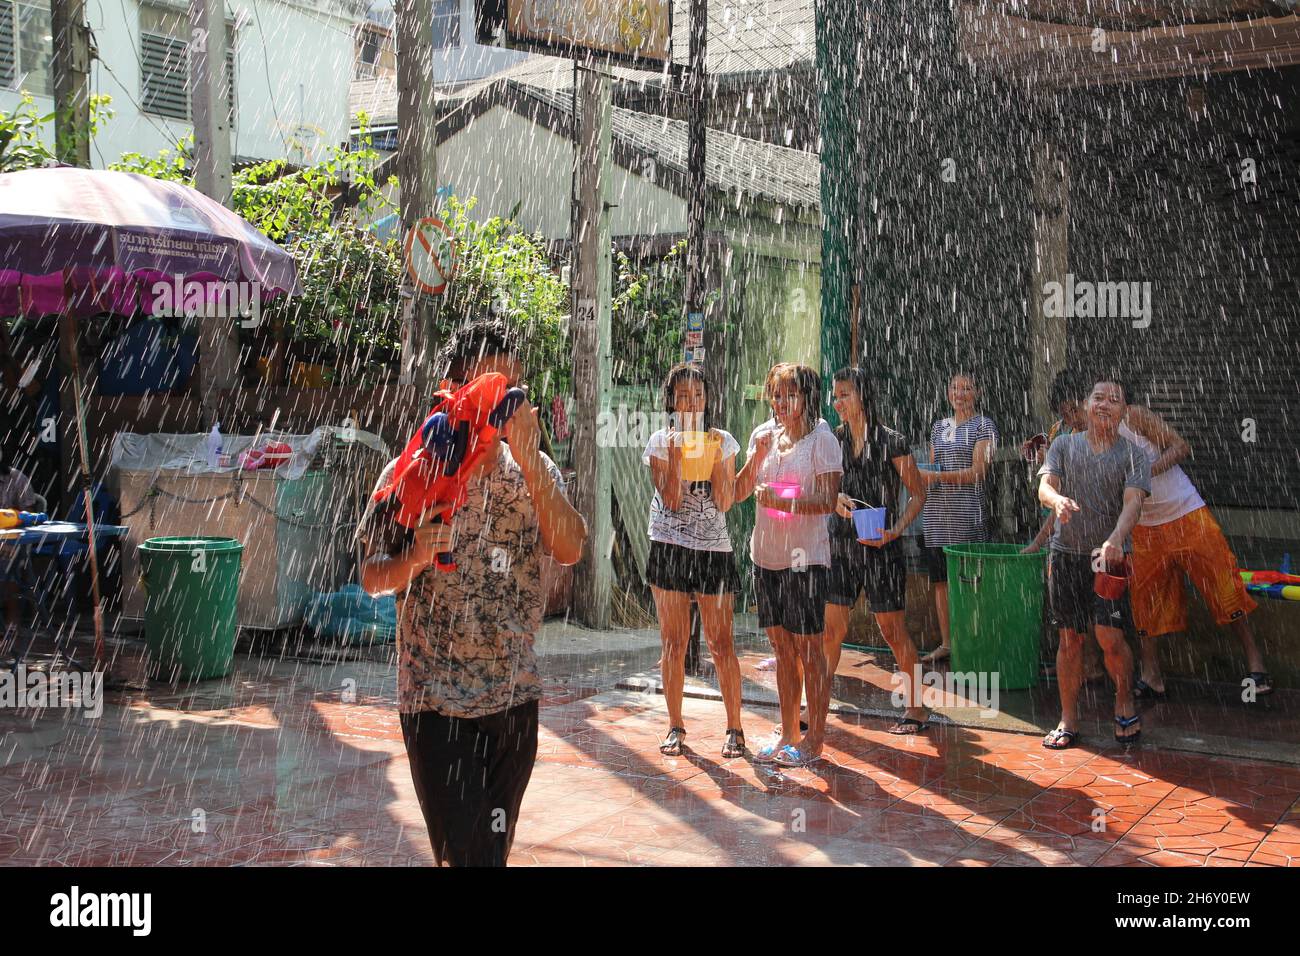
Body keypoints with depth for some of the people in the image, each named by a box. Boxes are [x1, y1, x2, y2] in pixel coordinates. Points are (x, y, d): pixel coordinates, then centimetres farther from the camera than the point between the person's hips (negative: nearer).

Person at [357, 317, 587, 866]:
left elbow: (569, 550, -13)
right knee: (466, 853, -7)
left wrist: (528, 458, -22)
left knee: (495, 846, 16)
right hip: (437, 701, -4)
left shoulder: (534, 470, 5)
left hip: (516, 697, 4)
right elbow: (372, 578, -2)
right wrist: (415, 558, -23)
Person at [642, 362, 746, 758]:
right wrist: (677, 455, -15)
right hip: (670, 547, 0)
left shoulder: (723, 441, 6)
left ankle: (734, 728, 5)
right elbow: (671, 501, -7)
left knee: (720, 642, -3)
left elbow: (725, 502, -2)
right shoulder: (661, 442, 3)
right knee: (673, 642, 3)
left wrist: (716, 458, -11)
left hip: (714, 548, 0)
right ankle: (675, 727, 13)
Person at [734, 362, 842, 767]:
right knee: (782, 648, 12)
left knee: (808, 650, -1)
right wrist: (756, 456, -5)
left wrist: (782, 502, -23)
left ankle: (814, 740, 8)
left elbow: (827, 501, -13)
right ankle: (788, 735, 20)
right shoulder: (764, 434, 10)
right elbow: (739, 492, 9)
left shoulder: (821, 438, -6)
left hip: (805, 557, -6)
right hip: (766, 555, 6)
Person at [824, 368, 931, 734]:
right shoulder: (834, 440, 8)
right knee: (831, 628, 3)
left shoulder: (891, 442, -5)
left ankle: (916, 707, 13)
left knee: (893, 630, 1)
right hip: (841, 543, 4)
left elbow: (918, 494, -1)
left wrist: (894, 531, -14)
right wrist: (835, 499, -7)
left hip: (880, 546, -4)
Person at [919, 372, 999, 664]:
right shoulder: (939, 426, 17)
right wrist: (920, 478, 0)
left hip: (967, 511, -6)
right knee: (940, 579, 8)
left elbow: (977, 472, -9)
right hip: (937, 510, 6)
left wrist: (936, 476, -15)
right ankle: (946, 643, 16)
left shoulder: (984, 426, -1)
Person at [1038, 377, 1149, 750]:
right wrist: (1057, 499, -31)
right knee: (1070, 639, 5)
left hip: (1109, 556, -2)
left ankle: (1124, 705, 16)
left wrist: (1115, 539, -32)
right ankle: (1068, 719, 16)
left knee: (1110, 637, -10)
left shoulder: (1133, 454, 1)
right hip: (1065, 553, 2)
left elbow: (1133, 502, -13)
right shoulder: (1064, 445, 7)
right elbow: (1045, 485, -6)